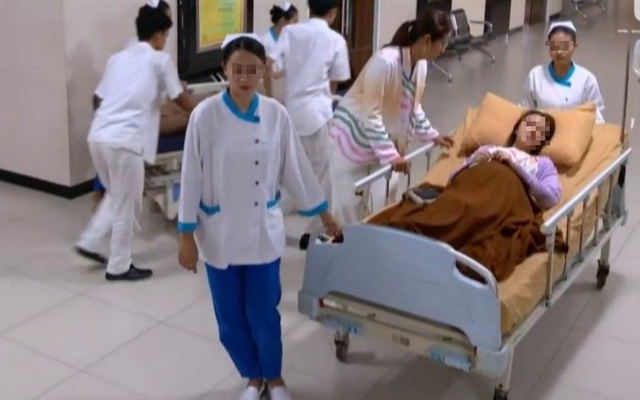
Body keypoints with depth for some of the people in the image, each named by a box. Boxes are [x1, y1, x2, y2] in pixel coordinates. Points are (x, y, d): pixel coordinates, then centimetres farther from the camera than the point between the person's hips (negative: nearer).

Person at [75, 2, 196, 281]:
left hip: (98, 135, 7)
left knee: (116, 196, 27)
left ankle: (90, 243, 27)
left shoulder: (118, 58, 20)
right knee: (127, 206, 7)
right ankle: (119, 267, 15)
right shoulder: (160, 60, 4)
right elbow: (181, 99, 11)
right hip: (125, 141, -7)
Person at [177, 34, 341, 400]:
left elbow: (296, 168, 5)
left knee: (264, 314, 7)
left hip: (264, 231, 1)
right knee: (231, 318, 10)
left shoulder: (276, 115, -5)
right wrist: (187, 236, -5)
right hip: (219, 234, 0)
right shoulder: (206, 116, -11)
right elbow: (192, 176, -7)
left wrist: (324, 213, 11)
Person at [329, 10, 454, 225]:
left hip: (382, 137, 8)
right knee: (350, 201, -2)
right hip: (354, 135, -8)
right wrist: (390, 155, -29)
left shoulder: (420, 65, -4)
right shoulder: (385, 62, -31)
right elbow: (370, 115, -29)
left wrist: (431, 135, 10)